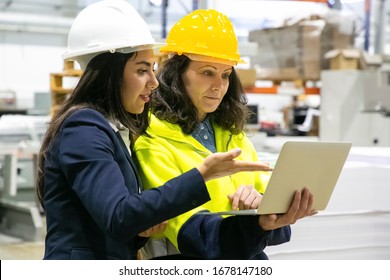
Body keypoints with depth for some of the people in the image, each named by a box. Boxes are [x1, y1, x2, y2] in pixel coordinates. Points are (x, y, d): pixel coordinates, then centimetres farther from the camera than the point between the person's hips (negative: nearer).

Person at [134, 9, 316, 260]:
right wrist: (257, 224, -28)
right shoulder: (152, 141, -7)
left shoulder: (233, 133, 15)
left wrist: (262, 203, -13)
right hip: (188, 259, -6)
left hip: (249, 258, 6)